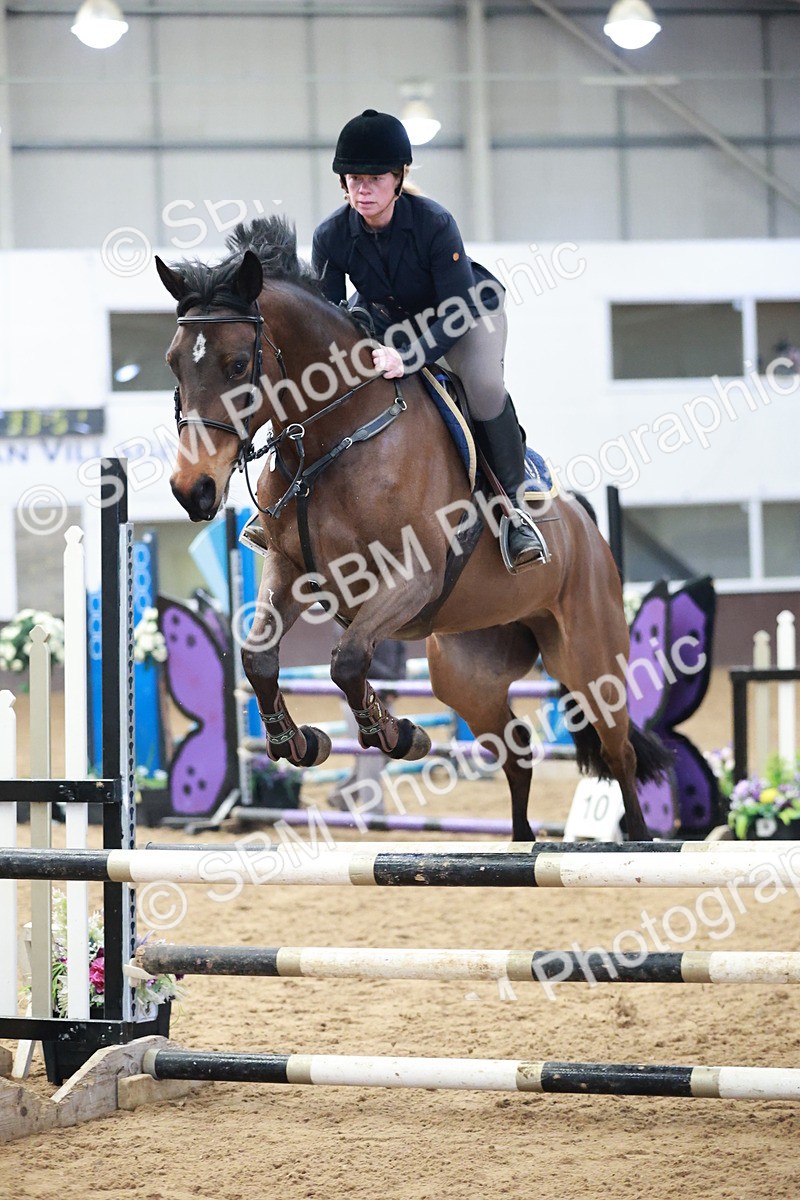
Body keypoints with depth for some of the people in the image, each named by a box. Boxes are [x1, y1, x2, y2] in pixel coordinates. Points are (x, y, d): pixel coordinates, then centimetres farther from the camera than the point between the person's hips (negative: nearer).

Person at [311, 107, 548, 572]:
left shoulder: (435, 223, -33)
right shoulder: (331, 236, -22)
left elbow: (459, 311, -36)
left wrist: (407, 358, -51)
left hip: (469, 313, -4)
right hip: (384, 319, 4)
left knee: (482, 384, -33)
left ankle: (512, 500, -15)